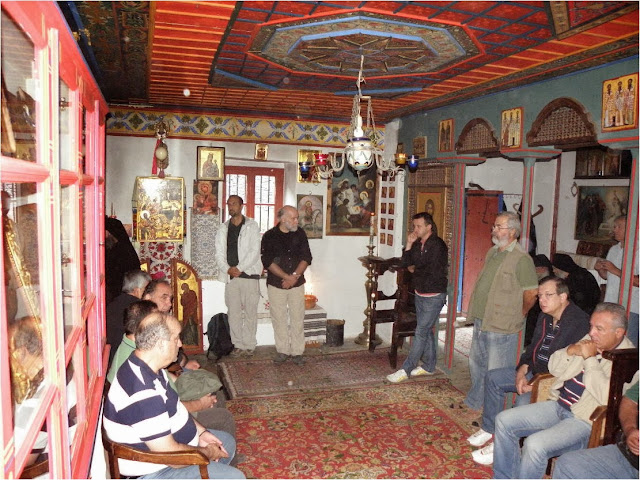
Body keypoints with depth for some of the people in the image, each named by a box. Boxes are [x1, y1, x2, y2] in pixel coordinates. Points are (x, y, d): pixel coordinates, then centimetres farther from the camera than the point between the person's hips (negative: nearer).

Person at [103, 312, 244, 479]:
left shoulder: (150, 369, -3)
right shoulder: (143, 393, -35)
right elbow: (167, 452, -31)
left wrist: (201, 432, 3)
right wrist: (207, 452, -14)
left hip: (163, 440, 10)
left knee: (227, 441, 20)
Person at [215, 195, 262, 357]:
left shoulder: (252, 226, 2)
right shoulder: (223, 228, 13)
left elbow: (255, 251, -6)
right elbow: (219, 252, 7)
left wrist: (239, 268, -13)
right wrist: (227, 269, -10)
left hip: (249, 274, -3)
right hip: (230, 276, 3)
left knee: (250, 312, 1)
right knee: (233, 313, 6)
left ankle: (249, 345, 10)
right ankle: (238, 345, 16)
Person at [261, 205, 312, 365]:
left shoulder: (300, 234, 4)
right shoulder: (269, 236, -3)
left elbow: (306, 257, 0)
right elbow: (268, 261, -10)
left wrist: (295, 276, -14)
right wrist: (286, 277, -16)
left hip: (297, 284, 1)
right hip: (276, 284, -1)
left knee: (298, 318, 3)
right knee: (279, 318, 5)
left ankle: (297, 352, 12)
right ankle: (282, 351, 18)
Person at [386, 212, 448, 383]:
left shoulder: (437, 245, -17)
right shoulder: (417, 244, 6)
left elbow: (432, 272, -20)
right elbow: (406, 264, 3)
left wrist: (415, 270, -5)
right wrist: (409, 244, -8)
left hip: (434, 296, -8)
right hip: (420, 293, 8)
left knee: (421, 332, -4)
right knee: (427, 331, 16)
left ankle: (406, 369, 0)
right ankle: (429, 367, 27)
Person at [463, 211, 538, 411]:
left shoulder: (521, 259, -17)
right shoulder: (492, 252, 10)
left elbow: (531, 293, -17)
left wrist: (517, 315, -4)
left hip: (501, 327, -9)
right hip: (481, 322, 9)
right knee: (477, 364, 22)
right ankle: (473, 402, 41)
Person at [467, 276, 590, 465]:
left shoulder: (578, 322, -23)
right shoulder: (545, 316, 7)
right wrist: (522, 369, -2)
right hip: (535, 372, 10)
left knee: (524, 400, -31)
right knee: (493, 377, 6)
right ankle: (488, 429, 16)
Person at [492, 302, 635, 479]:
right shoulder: (590, 342, 9)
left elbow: (606, 397, -27)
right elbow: (554, 368, 14)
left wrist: (590, 359, -20)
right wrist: (570, 350, -5)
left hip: (585, 421, -8)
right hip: (558, 405, 8)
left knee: (535, 444, -29)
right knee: (504, 420, -4)